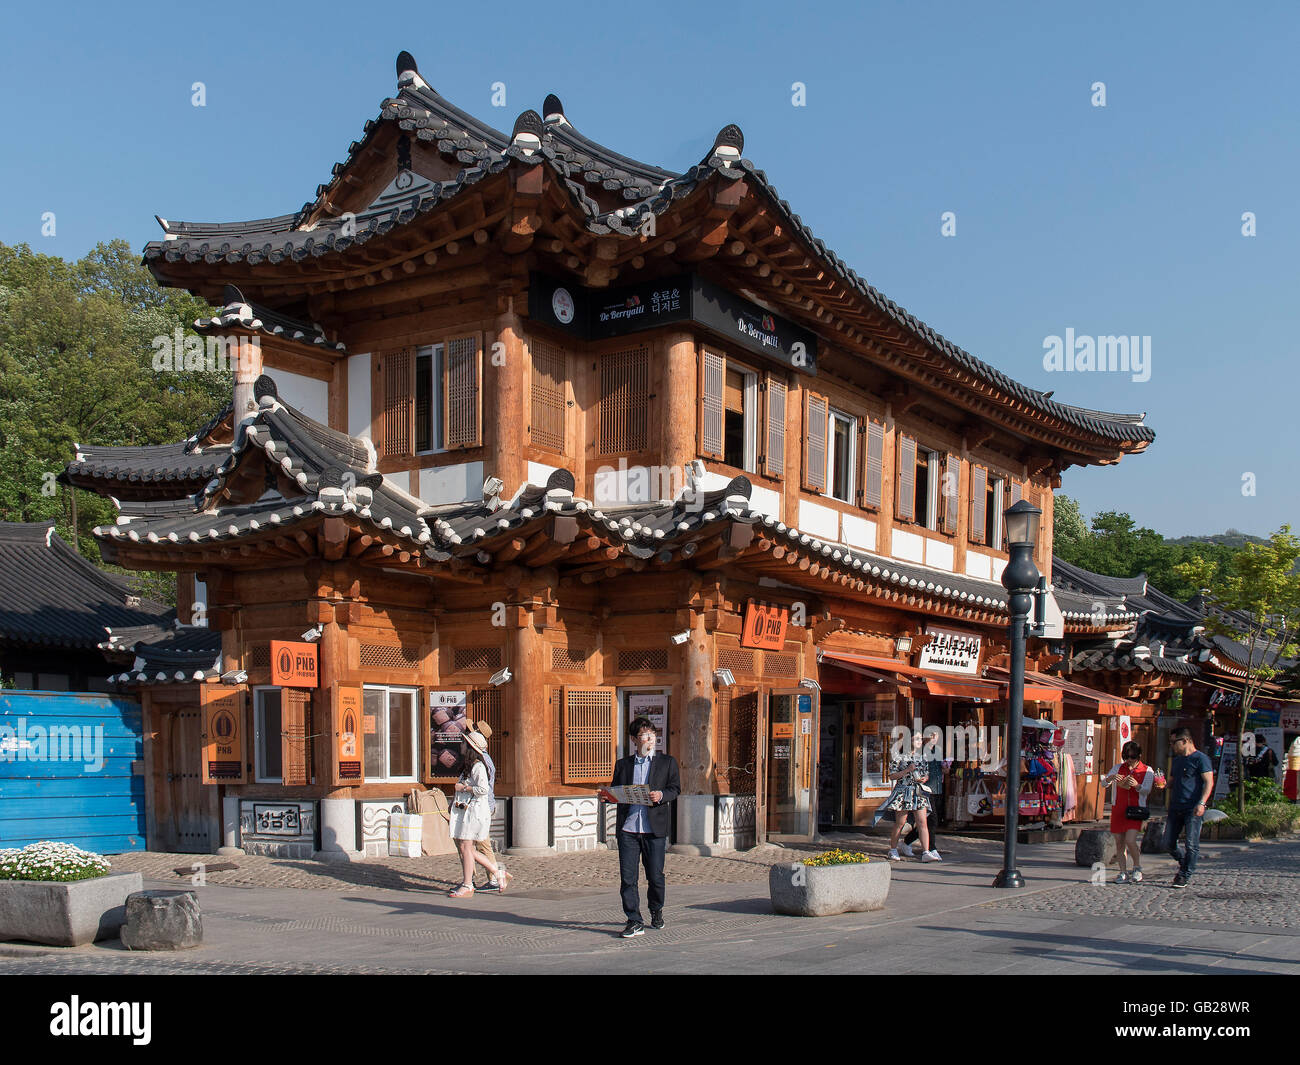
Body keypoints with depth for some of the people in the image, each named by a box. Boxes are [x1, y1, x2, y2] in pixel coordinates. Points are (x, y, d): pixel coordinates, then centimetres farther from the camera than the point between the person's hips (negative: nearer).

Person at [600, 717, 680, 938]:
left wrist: (662, 795, -15)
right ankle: (634, 921, 1)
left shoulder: (667, 762, 10)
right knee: (627, 877, -4)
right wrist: (606, 796, -6)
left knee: (655, 876, 5)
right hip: (627, 828, 1)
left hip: (655, 829, -1)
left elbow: (675, 788, 5)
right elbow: (615, 793, 17)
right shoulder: (622, 765, 15)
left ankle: (656, 912, 30)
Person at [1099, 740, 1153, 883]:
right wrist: (1110, 778, -21)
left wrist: (1136, 785, -29)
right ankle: (1123, 872, 13)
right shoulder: (1117, 768, 10)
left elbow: (1147, 791, -8)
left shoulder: (1147, 771, 4)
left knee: (1130, 840, -15)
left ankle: (1137, 868, 7)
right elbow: (1103, 784, 1)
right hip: (1118, 809, 3)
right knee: (1119, 842, 2)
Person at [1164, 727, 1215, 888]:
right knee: (1168, 844, 5)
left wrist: (1202, 803, -22)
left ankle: (1185, 875, 3)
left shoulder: (1200, 758, -5)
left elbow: (1209, 782, -11)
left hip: (1193, 809, -7)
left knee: (1191, 844, -6)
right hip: (1175, 809, 7)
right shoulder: (1177, 760, 20)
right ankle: (1184, 863, 28)